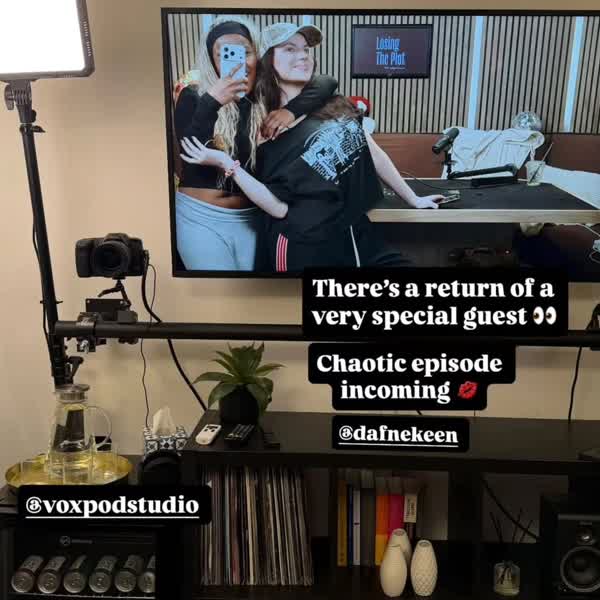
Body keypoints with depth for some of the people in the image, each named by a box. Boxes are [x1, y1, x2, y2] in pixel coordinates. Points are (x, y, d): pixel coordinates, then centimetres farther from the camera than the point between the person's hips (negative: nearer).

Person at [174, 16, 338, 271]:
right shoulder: (193, 97, -4)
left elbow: (328, 83, -5)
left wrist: (292, 109, -21)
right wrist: (210, 103, -30)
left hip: (251, 218, 3)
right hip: (200, 217, -2)